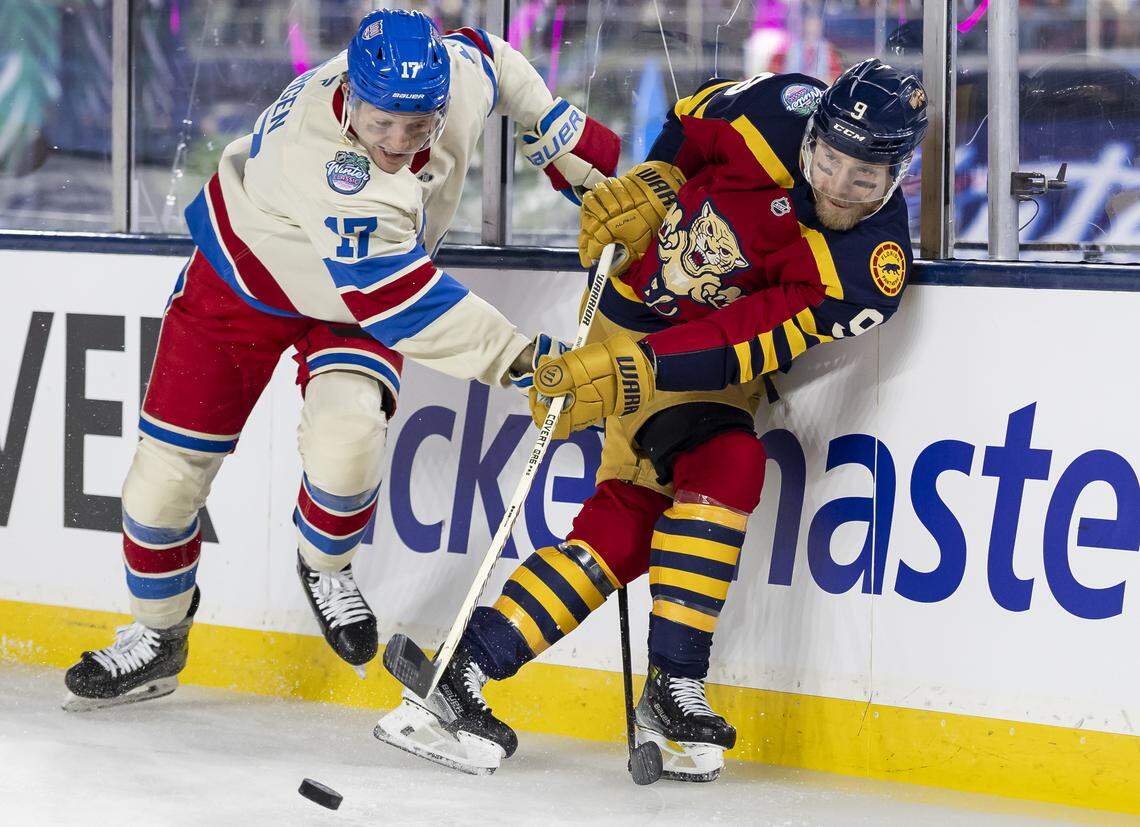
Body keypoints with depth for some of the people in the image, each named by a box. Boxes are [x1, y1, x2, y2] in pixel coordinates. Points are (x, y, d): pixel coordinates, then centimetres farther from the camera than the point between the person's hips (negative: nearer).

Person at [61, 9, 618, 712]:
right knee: (171, 462, 1)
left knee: (345, 441, -25)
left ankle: (325, 567, 7)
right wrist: (516, 356, -45)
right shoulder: (323, 159, -43)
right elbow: (397, 299, -45)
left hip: (354, 296, 3)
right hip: (245, 276, -3)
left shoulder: (459, 70, -26)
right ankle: (157, 639, 26)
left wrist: (567, 139, 0)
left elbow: (492, 55, 2)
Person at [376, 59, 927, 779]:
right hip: (637, 308, -1)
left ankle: (462, 678, 0)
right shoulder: (783, 113, -20)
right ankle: (673, 690, -16)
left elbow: (742, 347, -28)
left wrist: (627, 372, -35)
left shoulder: (869, 274, -23)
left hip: (711, 365, 2)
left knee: (625, 525, -7)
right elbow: (697, 117, 4)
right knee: (728, 465, -23)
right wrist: (651, 185, -10)